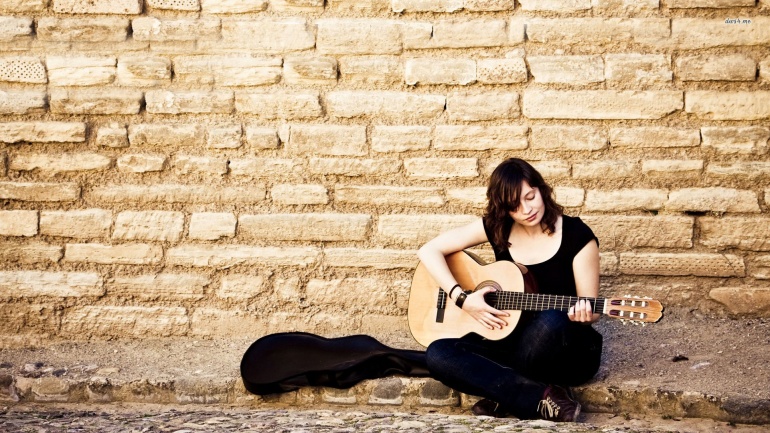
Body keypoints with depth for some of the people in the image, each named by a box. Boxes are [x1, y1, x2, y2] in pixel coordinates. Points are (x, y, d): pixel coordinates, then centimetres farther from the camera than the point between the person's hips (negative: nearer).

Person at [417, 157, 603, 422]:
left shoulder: (577, 236, -8)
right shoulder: (495, 227, 0)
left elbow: (591, 312, -6)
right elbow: (429, 251, 0)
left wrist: (582, 315, -30)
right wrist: (462, 299, -12)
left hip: (568, 352, -3)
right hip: (511, 340, 3)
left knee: (551, 321, -40)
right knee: (438, 354, -23)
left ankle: (504, 397, -18)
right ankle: (541, 397, -29)